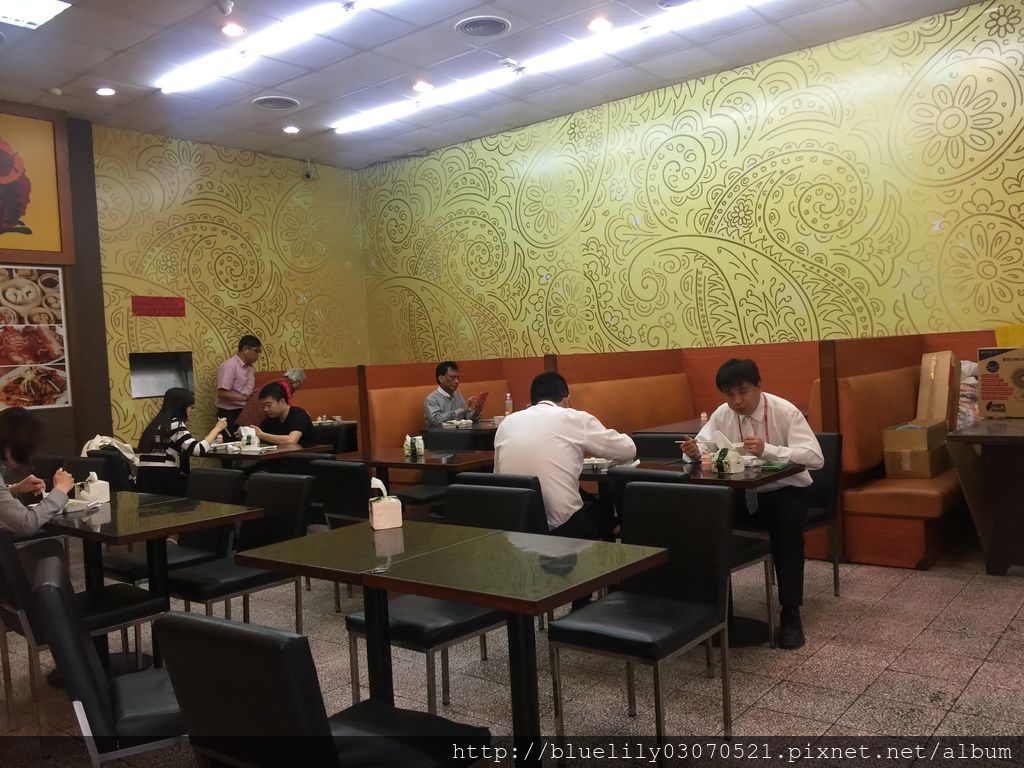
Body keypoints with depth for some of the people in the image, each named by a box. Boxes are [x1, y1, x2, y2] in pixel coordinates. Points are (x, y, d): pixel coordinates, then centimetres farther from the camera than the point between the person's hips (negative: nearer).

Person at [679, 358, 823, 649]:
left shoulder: (785, 411, -14)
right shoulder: (722, 414, -2)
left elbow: (815, 457, -24)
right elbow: (702, 448, 2)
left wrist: (768, 450, -37)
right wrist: (693, 451, -24)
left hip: (783, 492, -3)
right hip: (741, 493, 4)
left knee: (787, 522, -36)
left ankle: (790, 614, -22)